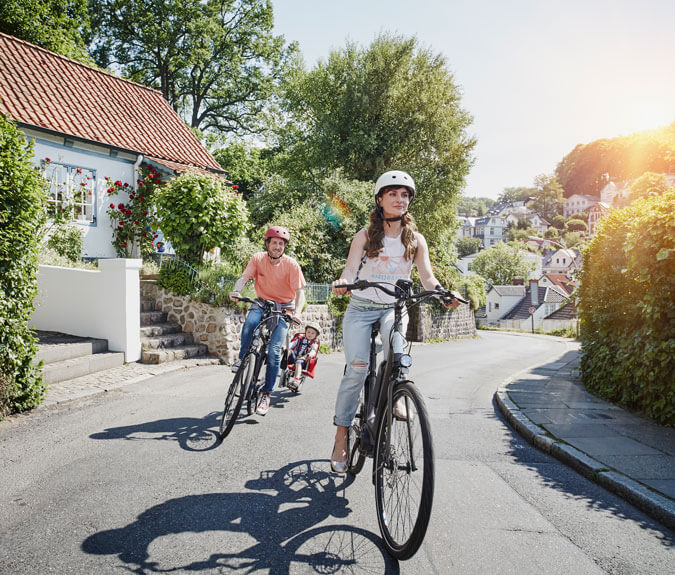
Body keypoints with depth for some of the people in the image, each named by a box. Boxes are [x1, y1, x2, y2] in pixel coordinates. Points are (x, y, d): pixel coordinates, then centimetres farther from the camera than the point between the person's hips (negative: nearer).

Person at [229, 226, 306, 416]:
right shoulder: (258, 258, -6)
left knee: (274, 350, -14)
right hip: (263, 302, 2)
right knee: (249, 323, -34)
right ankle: (242, 358, -6)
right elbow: (244, 277, -13)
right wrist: (236, 291, -36)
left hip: (284, 307, -2)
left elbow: (300, 291, -14)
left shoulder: (291, 264, -12)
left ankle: (266, 395, -2)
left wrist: (297, 311, -31)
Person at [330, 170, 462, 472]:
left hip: (395, 307, 1)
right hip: (361, 306, -1)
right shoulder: (365, 236, 3)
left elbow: (426, 276, 0)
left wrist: (443, 293, -21)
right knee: (357, 367, -16)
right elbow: (351, 269, -7)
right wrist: (342, 282, -30)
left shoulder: (416, 239, 7)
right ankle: (341, 436, -6)